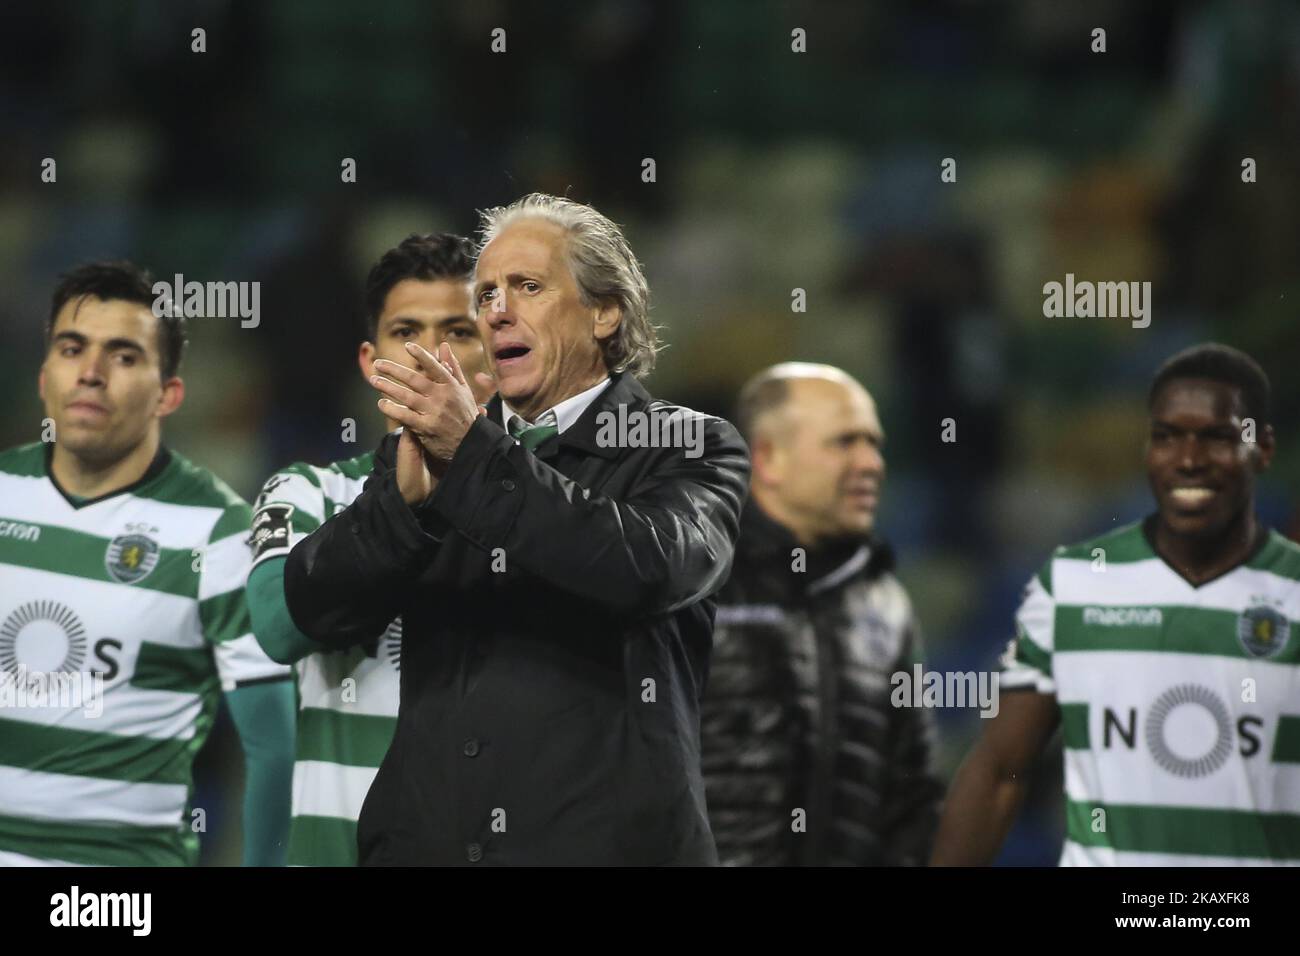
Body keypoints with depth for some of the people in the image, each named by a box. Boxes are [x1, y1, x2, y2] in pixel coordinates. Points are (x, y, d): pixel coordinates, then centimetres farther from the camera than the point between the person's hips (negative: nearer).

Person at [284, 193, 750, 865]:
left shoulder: (688, 449, 1)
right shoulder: (430, 443, 10)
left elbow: (653, 569, -20)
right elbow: (317, 609, -1)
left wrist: (476, 455, -22)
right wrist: (406, 494, -20)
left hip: (604, 838, -3)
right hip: (427, 836, 3)